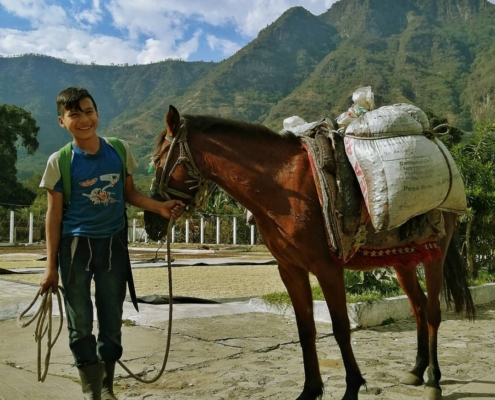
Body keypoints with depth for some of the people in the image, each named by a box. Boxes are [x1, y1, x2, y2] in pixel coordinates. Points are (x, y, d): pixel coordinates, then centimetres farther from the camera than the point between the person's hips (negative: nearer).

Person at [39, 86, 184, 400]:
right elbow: (54, 215, -6)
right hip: (76, 246, -2)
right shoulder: (60, 161, -10)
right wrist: (51, 266, -5)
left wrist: (160, 207, -9)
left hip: (113, 245, 2)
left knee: (112, 322, 13)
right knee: (80, 325, 7)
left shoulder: (120, 150, -4)